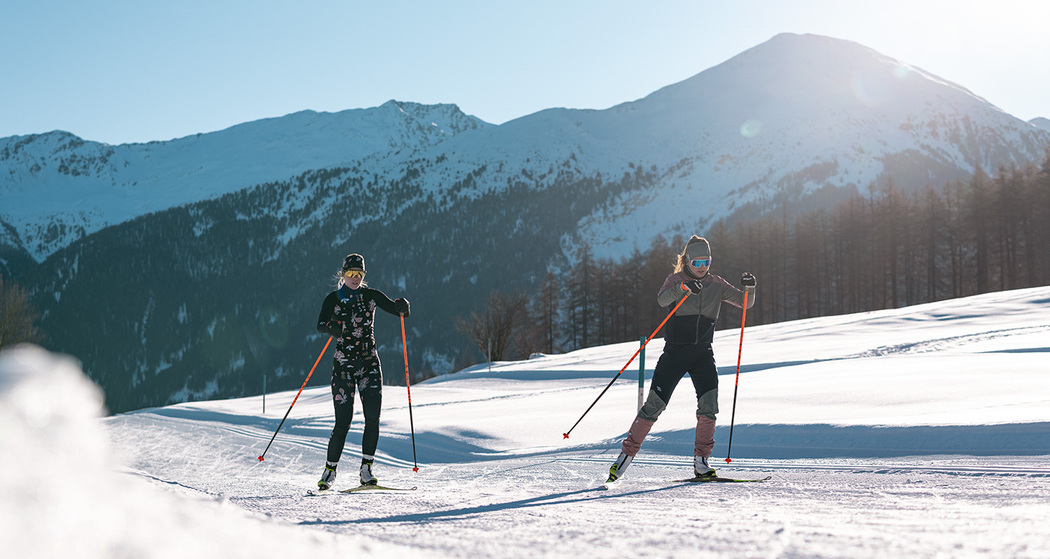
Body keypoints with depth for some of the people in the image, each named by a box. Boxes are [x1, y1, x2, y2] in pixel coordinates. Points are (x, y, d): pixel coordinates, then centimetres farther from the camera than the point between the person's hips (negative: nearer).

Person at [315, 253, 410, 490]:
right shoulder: (333, 299, -1)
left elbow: (395, 308, 1)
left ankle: (366, 469, 3)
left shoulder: (371, 295, 7)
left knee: (373, 419, -7)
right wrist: (333, 327, -38)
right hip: (344, 363, -2)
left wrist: (402, 305, -23)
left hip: (370, 363, 3)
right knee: (343, 422, -7)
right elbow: (320, 325, -15)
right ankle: (330, 470, 9)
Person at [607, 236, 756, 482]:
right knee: (655, 403, -7)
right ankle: (627, 453, 4)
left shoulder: (716, 285, 8)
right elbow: (662, 299, -22)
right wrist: (684, 287, -40)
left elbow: (745, 303, 5)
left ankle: (701, 461, -4)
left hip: (703, 353, 3)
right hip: (675, 350, -3)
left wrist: (749, 287, -16)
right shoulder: (676, 279, -2)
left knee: (709, 402, -15)